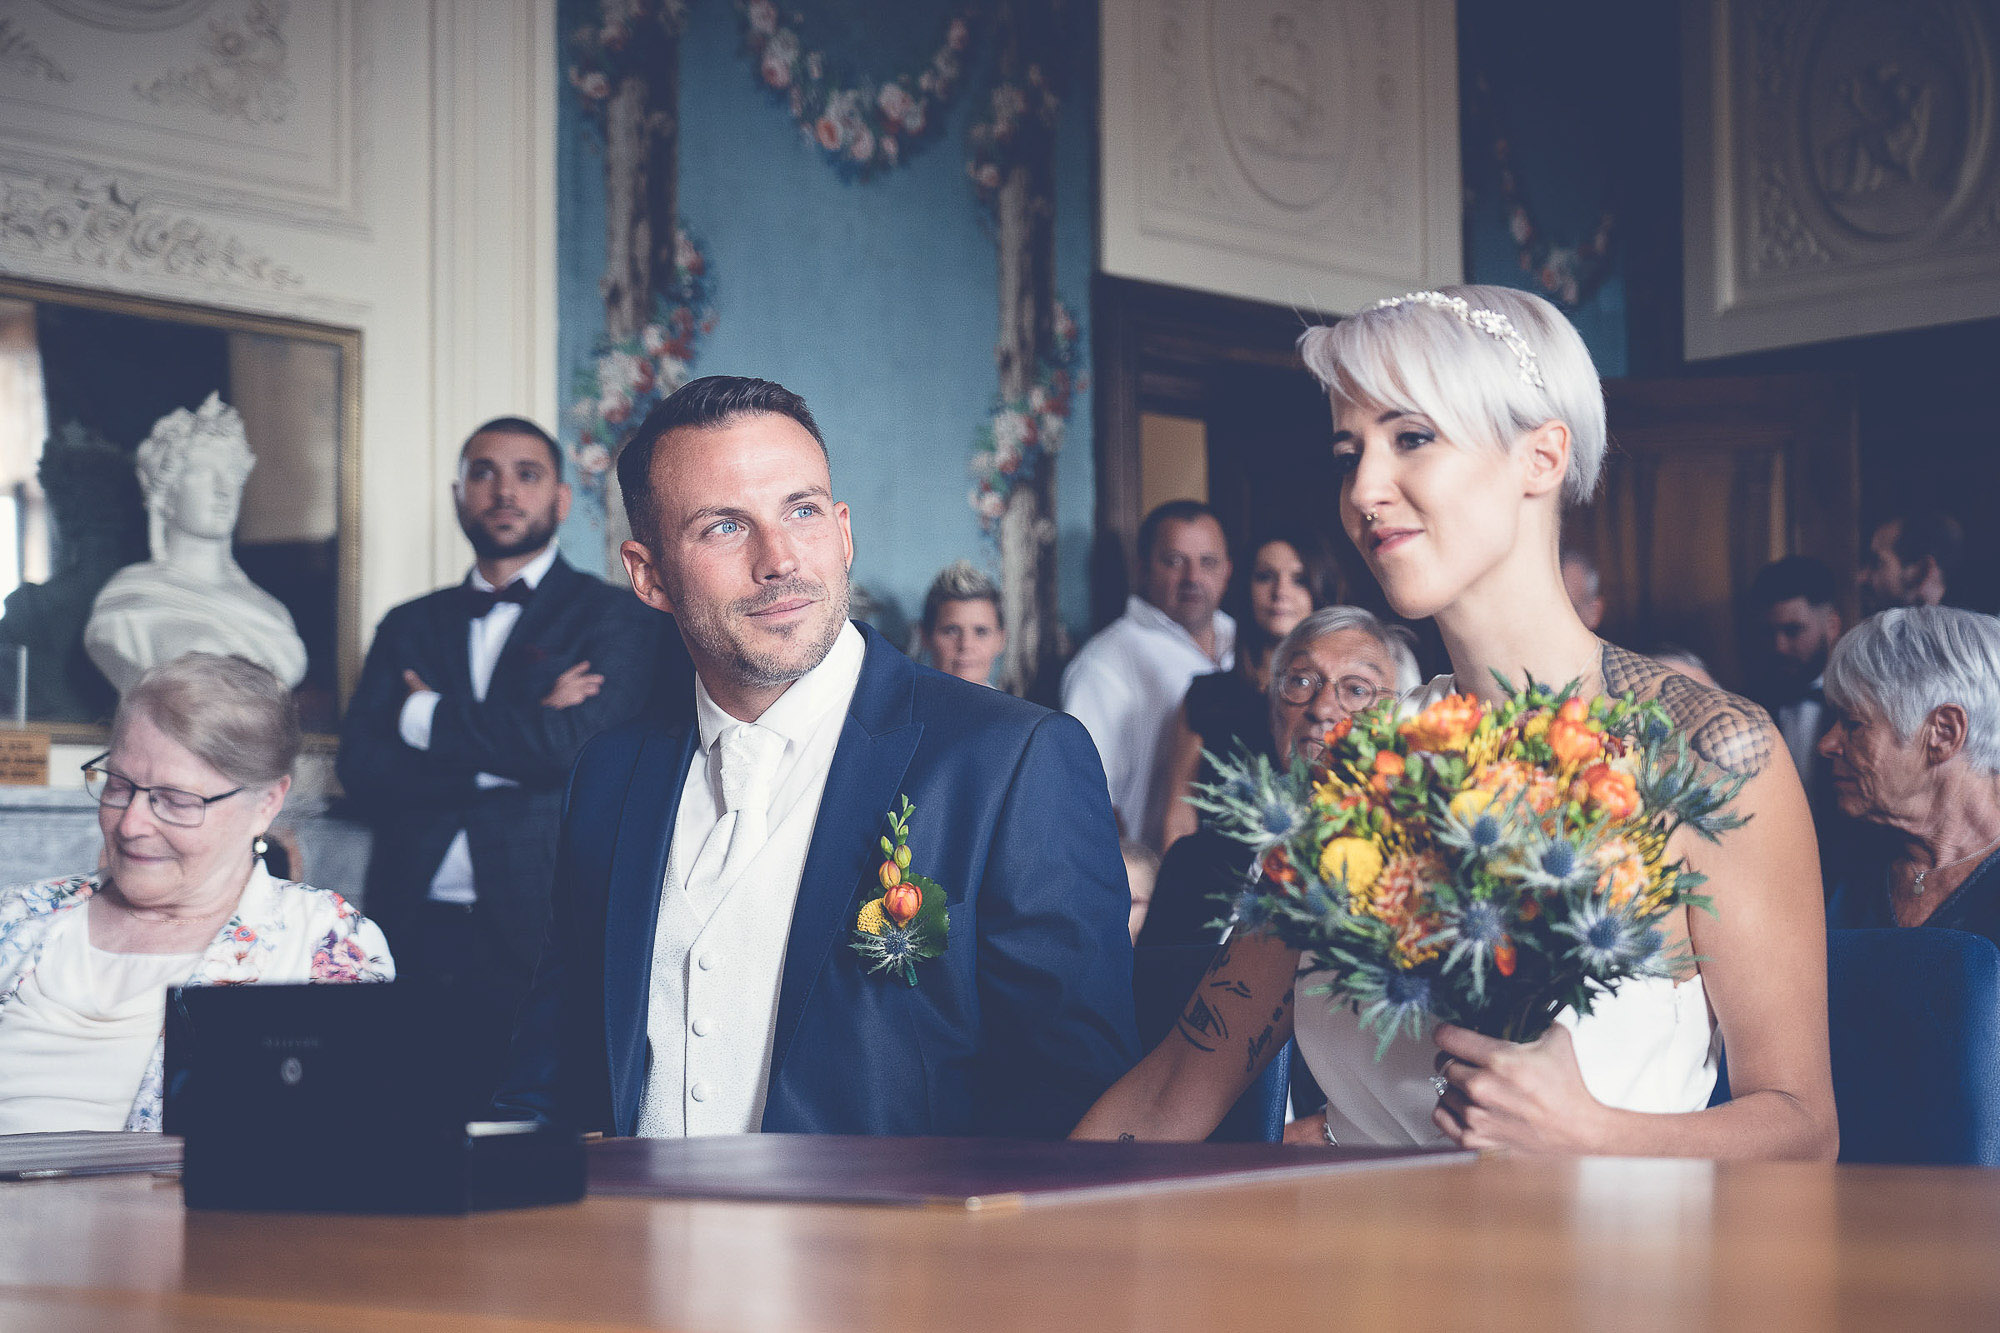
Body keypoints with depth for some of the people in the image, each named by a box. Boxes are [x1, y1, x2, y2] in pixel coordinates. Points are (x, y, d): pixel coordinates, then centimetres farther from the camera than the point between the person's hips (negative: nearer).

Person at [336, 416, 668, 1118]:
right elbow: (362, 770, 4)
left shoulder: (616, 619, 6)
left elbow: (575, 745, -11)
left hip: (541, 937, -3)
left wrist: (430, 716, 0)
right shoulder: (408, 626, 18)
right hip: (412, 935, 3)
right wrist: (509, 752, -7)